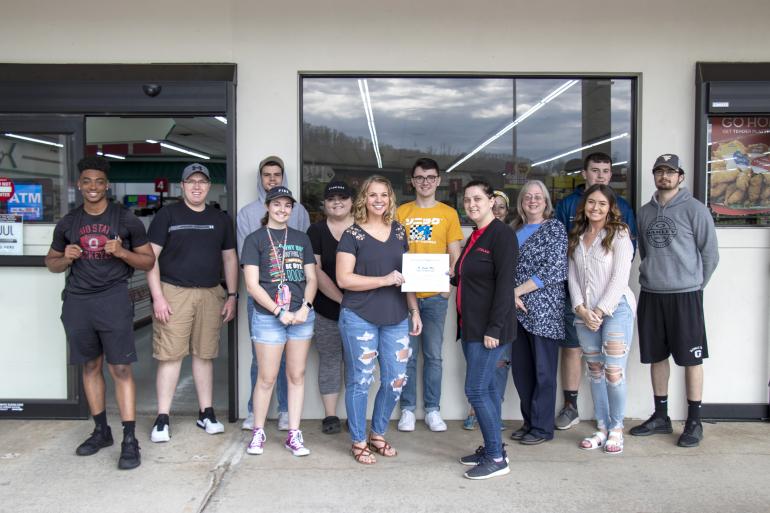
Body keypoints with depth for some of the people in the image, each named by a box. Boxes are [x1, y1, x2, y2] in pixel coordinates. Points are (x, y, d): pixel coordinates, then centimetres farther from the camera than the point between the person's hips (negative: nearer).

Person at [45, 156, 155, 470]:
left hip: (113, 300, -4)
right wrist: (66, 258, -4)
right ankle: (101, 431, 26)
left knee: (120, 369, -6)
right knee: (90, 367, 12)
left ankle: (130, 441, -2)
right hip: (77, 302, 4)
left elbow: (148, 261, 3)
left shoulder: (126, 220, 1)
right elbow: (51, 263, 19)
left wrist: (122, 252, -15)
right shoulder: (67, 223, 10)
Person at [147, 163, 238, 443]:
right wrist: (158, 296, -10)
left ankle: (206, 413, 19)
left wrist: (231, 295, 8)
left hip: (210, 294, 3)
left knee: (204, 354, 9)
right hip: (173, 293, -3)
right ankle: (162, 419, 5)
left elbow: (230, 258, 16)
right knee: (170, 355, -3)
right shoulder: (167, 215, 2)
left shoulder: (220, 219, 13)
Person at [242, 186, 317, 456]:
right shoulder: (255, 239, 1)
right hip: (268, 316, -3)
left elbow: (311, 278, 10)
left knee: (297, 375, 8)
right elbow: (252, 285, -5)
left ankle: (294, 434, 19)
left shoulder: (301, 238, 13)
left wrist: (305, 307, -7)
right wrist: (279, 311, -12)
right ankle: (258, 432, 21)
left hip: (301, 315, 4)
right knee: (267, 378, 2)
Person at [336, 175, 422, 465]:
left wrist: (415, 311, 11)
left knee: (396, 380, 8)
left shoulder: (399, 232, 10)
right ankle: (358, 441, 22)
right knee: (360, 381, 4)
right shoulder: (353, 235, -5)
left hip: (396, 318, 5)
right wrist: (385, 280, -17)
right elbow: (343, 279, -12)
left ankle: (378, 434, 29)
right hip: (360, 319, -5)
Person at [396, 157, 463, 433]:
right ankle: (408, 409, 18)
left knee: (433, 355, 7)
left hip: (436, 295, 0)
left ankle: (432, 409, 19)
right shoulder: (401, 212, 5)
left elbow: (455, 255, 5)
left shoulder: (449, 213, 5)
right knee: (407, 355, 6)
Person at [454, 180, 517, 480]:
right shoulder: (475, 236, 16)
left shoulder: (501, 234, -12)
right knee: (486, 388, 13)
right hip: (471, 326, 9)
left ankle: (496, 458, 4)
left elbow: (504, 283, -19)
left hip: (489, 328, -9)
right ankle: (492, 448, 23)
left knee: (476, 390, -7)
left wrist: (494, 328, -22)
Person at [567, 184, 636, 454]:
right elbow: (573, 277, 9)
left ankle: (616, 430, 9)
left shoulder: (619, 235, -2)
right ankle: (601, 428, 19)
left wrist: (600, 311, -12)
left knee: (614, 372, -6)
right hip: (585, 313, 5)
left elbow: (619, 278, -9)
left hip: (615, 308, -5)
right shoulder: (577, 237, 14)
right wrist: (581, 309, -4)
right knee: (595, 372, 9)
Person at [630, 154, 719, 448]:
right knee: (656, 356, 12)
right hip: (650, 294, 5)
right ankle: (660, 417, 25)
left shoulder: (694, 209, -5)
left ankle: (694, 422, 13)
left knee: (691, 358, 2)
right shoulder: (645, 212, 10)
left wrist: (696, 284, 2)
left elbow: (710, 253, -3)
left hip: (684, 295, -5)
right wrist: (651, 275, 12)